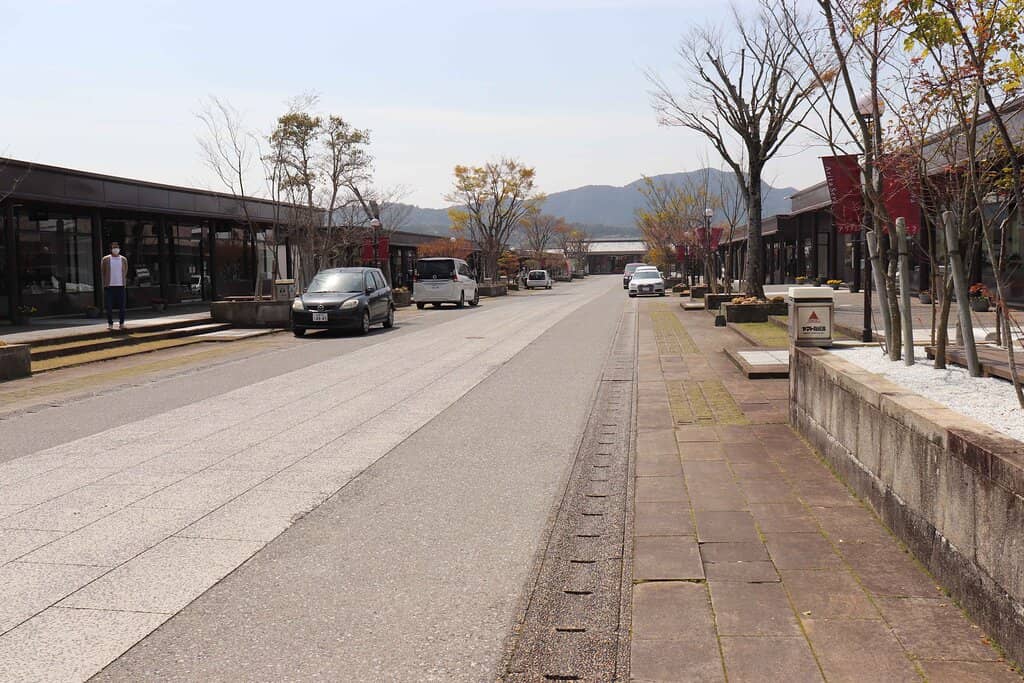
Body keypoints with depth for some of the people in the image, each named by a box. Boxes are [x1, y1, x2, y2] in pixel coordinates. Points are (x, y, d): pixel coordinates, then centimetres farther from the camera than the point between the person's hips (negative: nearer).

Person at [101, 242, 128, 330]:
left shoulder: (123, 259, 7)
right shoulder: (105, 259, 2)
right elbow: (102, 272, 7)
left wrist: (124, 282, 8)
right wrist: (105, 282, 6)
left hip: (120, 286, 1)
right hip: (109, 286, -1)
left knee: (121, 306, 2)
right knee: (109, 306, 0)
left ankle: (121, 323, 10)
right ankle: (110, 324, 8)